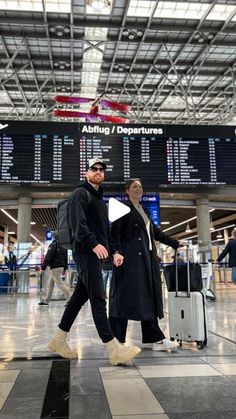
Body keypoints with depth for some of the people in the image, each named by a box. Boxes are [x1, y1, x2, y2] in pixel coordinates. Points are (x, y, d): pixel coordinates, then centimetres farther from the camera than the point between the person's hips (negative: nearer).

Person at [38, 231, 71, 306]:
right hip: (61, 267, 9)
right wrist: (64, 268, 24)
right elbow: (66, 258, 18)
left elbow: (48, 257, -14)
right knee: (50, 284, 15)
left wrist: (43, 267, -9)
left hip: (55, 267, -9)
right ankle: (46, 301, 20)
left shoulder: (53, 244, -11)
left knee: (59, 283, -8)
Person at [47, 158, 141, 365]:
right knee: (98, 300, -11)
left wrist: (113, 250, 14)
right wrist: (93, 243, -26)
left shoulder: (100, 198, 24)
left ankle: (59, 340, 22)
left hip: (96, 254, 9)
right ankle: (114, 349, -11)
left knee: (79, 297, 12)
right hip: (86, 252, -9)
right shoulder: (81, 193, -3)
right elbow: (77, 222, -17)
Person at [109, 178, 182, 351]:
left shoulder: (143, 210, 23)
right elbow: (115, 233, -9)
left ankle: (154, 338, 8)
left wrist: (176, 244, 24)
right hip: (130, 258, -8)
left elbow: (156, 232, 26)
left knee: (148, 296, 5)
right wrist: (117, 252, -23)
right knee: (126, 296, -5)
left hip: (147, 258, 8)